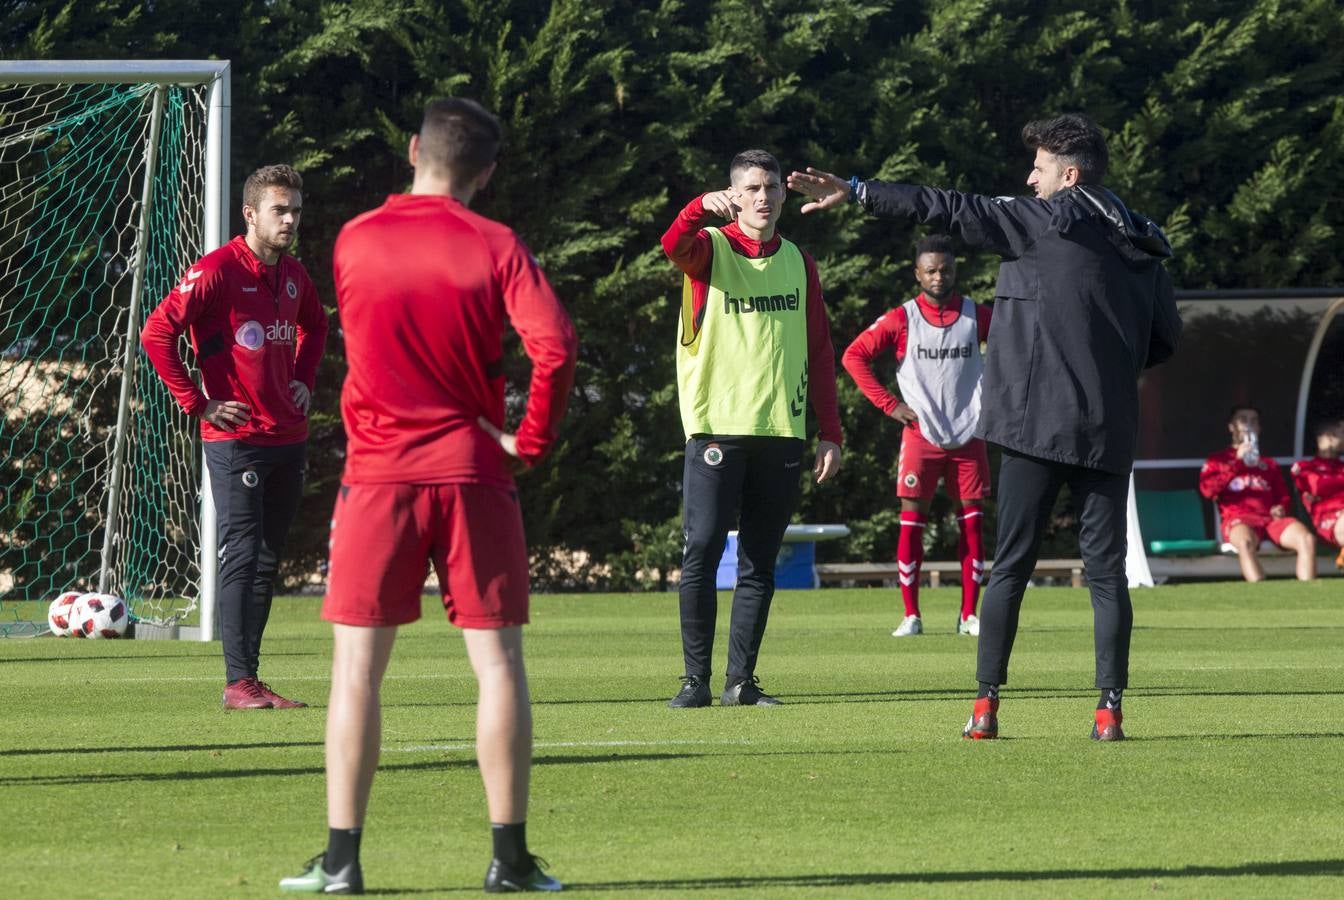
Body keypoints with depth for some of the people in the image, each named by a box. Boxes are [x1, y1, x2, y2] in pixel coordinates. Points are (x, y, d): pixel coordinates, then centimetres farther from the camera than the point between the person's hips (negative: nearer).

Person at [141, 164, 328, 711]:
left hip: (288, 436, 7)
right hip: (235, 438, -7)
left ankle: (250, 676, 14)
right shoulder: (217, 271, -12)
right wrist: (196, 403, -13)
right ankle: (238, 682, -9)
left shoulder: (293, 275, 10)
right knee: (242, 556, -10)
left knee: (268, 561, 9)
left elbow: (315, 325, 33)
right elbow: (156, 333, -14)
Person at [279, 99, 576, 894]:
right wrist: (531, 439, -5)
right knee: (498, 661, 4)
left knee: (358, 667, 4)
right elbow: (555, 344, -16)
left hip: (378, 471, 1)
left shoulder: (354, 242, 4)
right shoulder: (496, 247, -3)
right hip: (473, 471, -1)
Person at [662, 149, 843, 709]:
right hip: (717, 427, -4)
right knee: (702, 552, -8)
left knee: (760, 562, 4)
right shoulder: (710, 249, 3)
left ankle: (741, 680, 8)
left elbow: (820, 352, 15)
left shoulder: (798, 263, 14)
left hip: (781, 431, 4)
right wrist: (703, 208, -44)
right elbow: (675, 246, -22)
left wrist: (830, 433, 9)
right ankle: (696, 678, -4)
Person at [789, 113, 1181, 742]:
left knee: (1010, 566, 2)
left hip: (1039, 423, -4)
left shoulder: (1053, 219, -5)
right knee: (1106, 568, 4)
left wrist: (856, 192, -6)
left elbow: (952, 212, -8)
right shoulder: (1143, 247, 11)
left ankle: (986, 703, 1)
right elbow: (1164, 339, 18)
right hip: (1110, 431, 4)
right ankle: (1110, 708, -2)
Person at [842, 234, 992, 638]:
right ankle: (911, 615, 1)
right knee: (911, 521, -4)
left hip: (968, 436, 2)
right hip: (921, 435, -2)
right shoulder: (901, 320, -1)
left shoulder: (976, 316, 4)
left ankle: (969, 615, 7)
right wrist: (889, 404, -6)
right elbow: (853, 356, -1)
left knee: (972, 522, 1)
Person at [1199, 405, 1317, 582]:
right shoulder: (1218, 460, 21)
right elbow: (1207, 489, 3)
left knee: (1307, 539, -29)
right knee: (1246, 542, -42)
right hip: (1238, 520, -4)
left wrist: (1281, 507, 3)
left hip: (1271, 518, 4)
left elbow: (1284, 496, 29)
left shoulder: (1269, 463, 32)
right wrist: (1237, 462, -1)